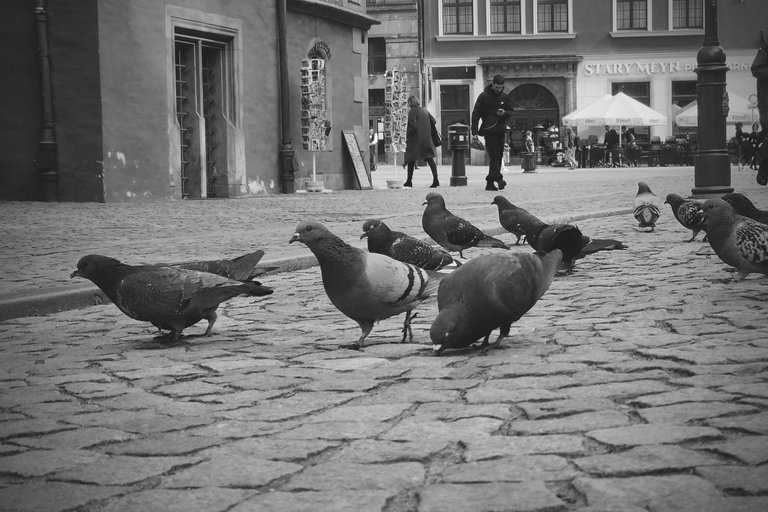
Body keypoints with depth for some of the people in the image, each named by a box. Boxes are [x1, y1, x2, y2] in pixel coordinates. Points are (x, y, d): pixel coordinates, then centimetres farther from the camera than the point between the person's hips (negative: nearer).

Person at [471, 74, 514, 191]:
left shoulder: (505, 96, 7)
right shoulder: (483, 96, -3)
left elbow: (510, 112, 12)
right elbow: (475, 114, -2)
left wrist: (504, 113, -13)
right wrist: (474, 132, -8)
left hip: (501, 131, 4)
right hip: (488, 131, -4)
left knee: (498, 157, 4)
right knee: (494, 156, -13)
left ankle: (490, 183, 10)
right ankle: (499, 179, -21)